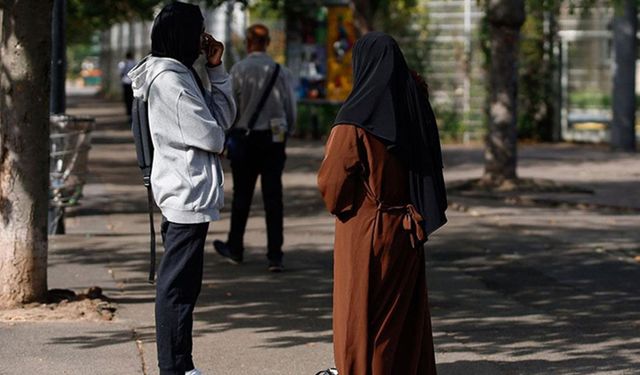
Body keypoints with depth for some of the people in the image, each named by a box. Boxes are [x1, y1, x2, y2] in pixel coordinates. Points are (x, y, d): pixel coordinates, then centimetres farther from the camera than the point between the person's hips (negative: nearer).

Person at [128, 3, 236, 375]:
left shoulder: (182, 75, 16)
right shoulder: (169, 80, -16)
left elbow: (224, 116, 16)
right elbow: (211, 137, -17)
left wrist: (216, 68, 8)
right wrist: (220, 142, 6)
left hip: (187, 194, 11)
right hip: (187, 195, -11)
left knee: (181, 284, 14)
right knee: (178, 286, -7)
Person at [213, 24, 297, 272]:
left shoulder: (238, 70, -7)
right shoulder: (281, 72, 1)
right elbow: (291, 110, 4)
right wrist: (286, 135, 17)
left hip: (246, 139, -2)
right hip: (274, 139, 2)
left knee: (242, 196, 11)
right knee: (273, 198, 2)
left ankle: (235, 249, 24)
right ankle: (275, 256, -3)